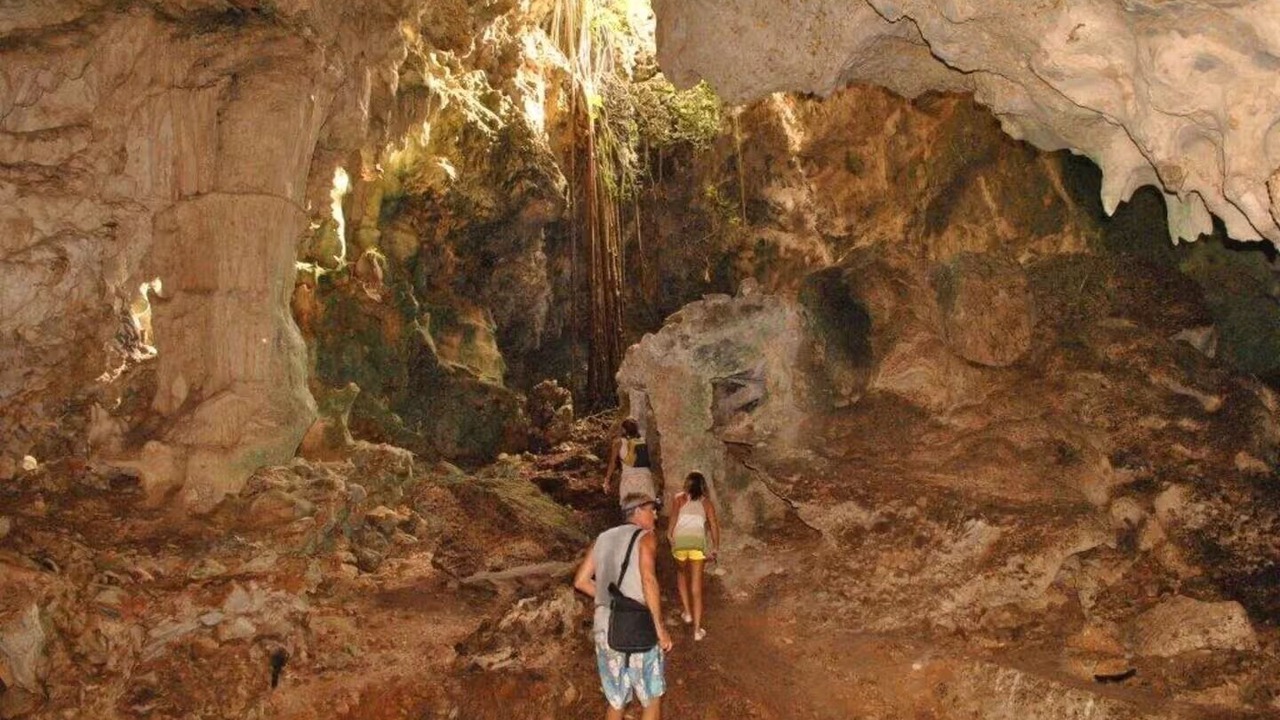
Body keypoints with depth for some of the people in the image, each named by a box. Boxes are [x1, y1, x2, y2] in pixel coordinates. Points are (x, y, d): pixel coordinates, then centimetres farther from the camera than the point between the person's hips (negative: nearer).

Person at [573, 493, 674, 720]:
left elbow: (580, 581, 12)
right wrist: (660, 629, -16)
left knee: (616, 701, 17)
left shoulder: (603, 539, 15)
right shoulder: (645, 536, -3)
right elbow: (648, 580, -18)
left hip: (605, 629, 6)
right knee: (653, 697, 12)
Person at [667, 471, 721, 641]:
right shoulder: (706, 502, 18)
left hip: (680, 540, 0)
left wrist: (669, 533, -8)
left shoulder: (680, 498, 15)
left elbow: (674, 513, -4)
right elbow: (714, 525, 6)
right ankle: (697, 629, 1)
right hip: (698, 541, 0)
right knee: (696, 586, 5)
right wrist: (715, 547, 6)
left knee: (681, 573, 30)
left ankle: (687, 612, 26)